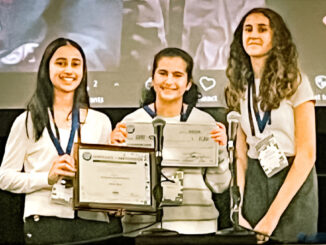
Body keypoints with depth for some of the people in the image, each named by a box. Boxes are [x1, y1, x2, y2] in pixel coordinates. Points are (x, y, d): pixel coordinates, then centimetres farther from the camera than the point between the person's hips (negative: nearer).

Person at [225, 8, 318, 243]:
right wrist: (237, 212, -7)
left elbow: (307, 154, -11)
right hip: (254, 182, 4)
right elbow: (241, 155, 5)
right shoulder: (240, 88, 8)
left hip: (294, 183, -4)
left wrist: (273, 215, -15)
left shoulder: (295, 82, -6)